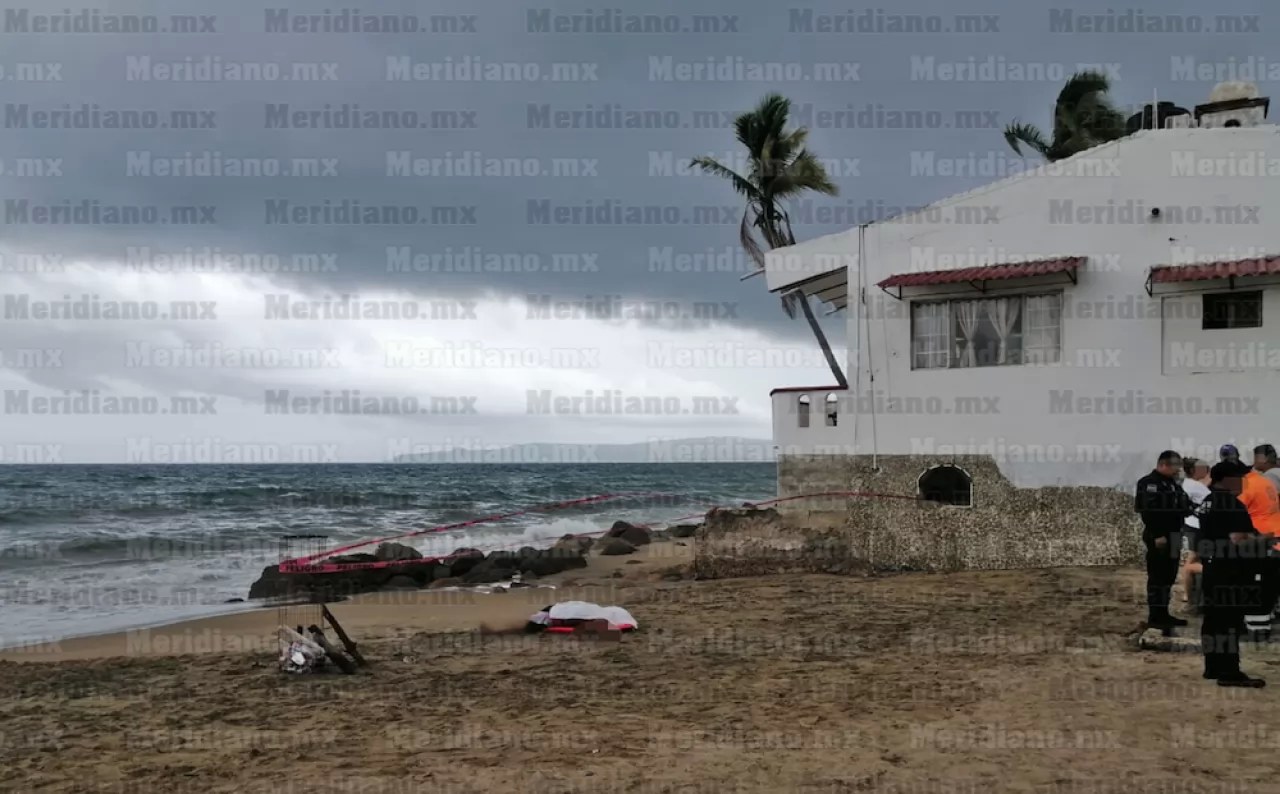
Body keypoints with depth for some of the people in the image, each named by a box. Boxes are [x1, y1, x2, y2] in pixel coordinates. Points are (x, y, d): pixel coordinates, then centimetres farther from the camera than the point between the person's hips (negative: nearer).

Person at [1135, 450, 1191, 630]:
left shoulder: (1172, 484, 18)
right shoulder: (1149, 483, -14)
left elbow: (1182, 507, 25)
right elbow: (1149, 512, -22)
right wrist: (1157, 535, -25)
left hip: (1172, 536, 10)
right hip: (1159, 537, -10)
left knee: (1168, 576, 14)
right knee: (1157, 577, -7)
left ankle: (1163, 613, 21)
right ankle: (1155, 617, -4)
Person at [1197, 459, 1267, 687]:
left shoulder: (1208, 502, 13)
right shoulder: (1231, 504, -18)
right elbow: (1238, 539, -26)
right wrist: (1258, 541, -7)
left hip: (1213, 569, 10)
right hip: (1232, 572, -10)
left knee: (1215, 619, 14)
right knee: (1230, 621, -8)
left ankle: (1214, 667, 21)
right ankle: (1229, 672, -7)